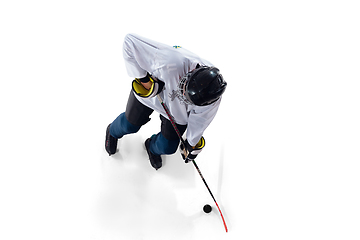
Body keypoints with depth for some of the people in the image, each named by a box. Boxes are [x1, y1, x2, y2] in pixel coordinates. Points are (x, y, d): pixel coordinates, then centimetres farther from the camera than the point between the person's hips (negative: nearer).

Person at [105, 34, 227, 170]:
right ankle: (113, 131, 53)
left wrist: (192, 144, 2)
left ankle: (153, 147, 45)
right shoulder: (169, 63, -48)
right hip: (149, 88, -2)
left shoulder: (212, 99, -34)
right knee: (130, 124, 13)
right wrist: (144, 79, -34)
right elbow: (130, 41, -41)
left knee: (168, 147, 6)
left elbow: (199, 120, -13)